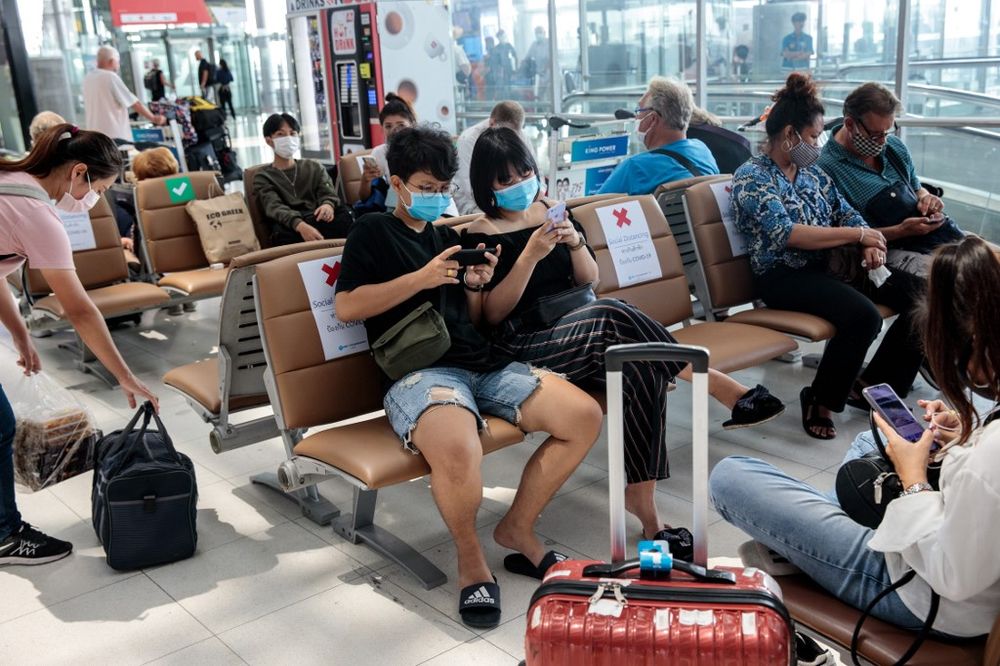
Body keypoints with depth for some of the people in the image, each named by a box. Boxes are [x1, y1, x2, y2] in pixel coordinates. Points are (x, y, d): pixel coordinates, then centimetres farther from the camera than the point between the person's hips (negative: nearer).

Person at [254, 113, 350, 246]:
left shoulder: (314, 167, 24)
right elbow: (274, 208, -7)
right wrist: (300, 225, -31)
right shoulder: (263, 177, 14)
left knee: (344, 214, -32)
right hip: (289, 228, -2)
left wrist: (328, 205, -23)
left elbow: (328, 193, 6)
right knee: (282, 229, -39)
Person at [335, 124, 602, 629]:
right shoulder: (373, 231, 7)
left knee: (585, 416, -10)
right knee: (458, 453, -40)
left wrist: (476, 285, 6)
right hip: (418, 371, -7)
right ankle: (470, 557, -8)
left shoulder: (447, 236, 25)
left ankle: (517, 528, 5)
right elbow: (346, 307, -6)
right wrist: (421, 278, -10)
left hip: (484, 364, 7)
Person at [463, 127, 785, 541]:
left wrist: (576, 243, -6)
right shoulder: (479, 236, 1)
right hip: (525, 348, -5)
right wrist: (530, 256, -17)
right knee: (611, 315, -36)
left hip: (579, 330, 6)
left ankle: (641, 496, -33)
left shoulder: (548, 212, 17)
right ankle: (720, 388, -31)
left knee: (642, 370, -31)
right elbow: (493, 313, -7)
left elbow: (590, 281, 15)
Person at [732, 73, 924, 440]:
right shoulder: (752, 177, -7)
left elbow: (846, 213, 16)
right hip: (784, 276, -8)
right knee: (863, 315, -32)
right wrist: (857, 234, -16)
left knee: (920, 294, -8)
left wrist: (869, 245, -7)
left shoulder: (812, 171, 17)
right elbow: (786, 234, -20)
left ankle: (871, 385, 4)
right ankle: (820, 402, -11)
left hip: (830, 265, 8)